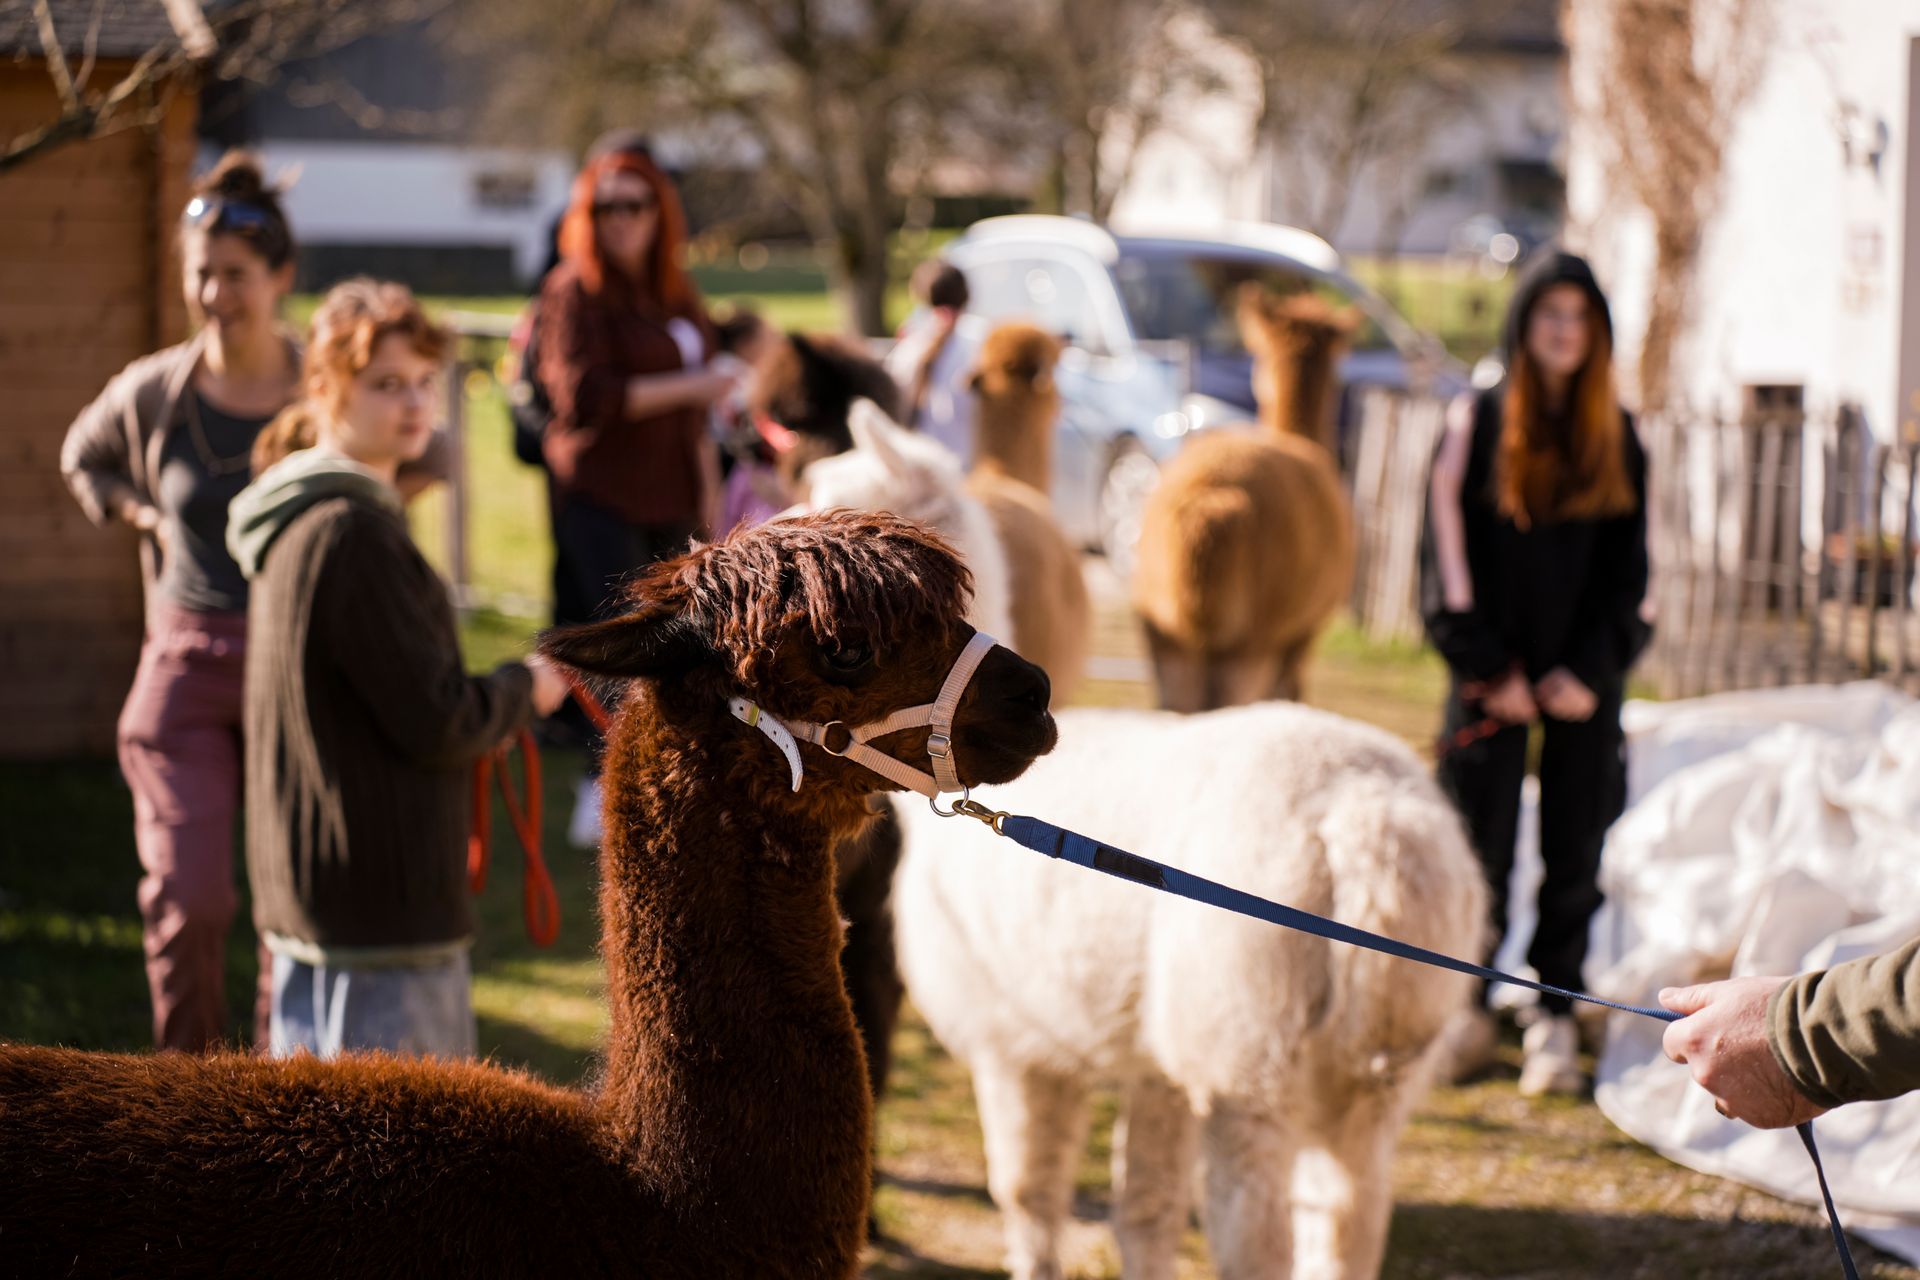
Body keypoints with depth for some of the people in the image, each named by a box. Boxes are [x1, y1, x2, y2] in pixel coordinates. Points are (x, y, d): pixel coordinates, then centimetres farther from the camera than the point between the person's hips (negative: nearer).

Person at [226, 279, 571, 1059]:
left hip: (306, 895, 11)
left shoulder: (297, 523, 13)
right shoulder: (351, 533, -19)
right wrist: (525, 689, -1)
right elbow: (436, 722, -19)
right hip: (380, 906, -11)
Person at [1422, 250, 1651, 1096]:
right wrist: (1489, 668, -9)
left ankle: (1556, 1019, 11)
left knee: (1575, 848, 3)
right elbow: (1449, 556, -4)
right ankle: (1469, 1010, 13)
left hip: (1583, 677, 2)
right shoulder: (1477, 425, -1)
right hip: (1494, 675, -2)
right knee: (1479, 843, 0)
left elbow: (1627, 569, 6)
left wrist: (1591, 669, -5)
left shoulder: (1617, 437, 7)